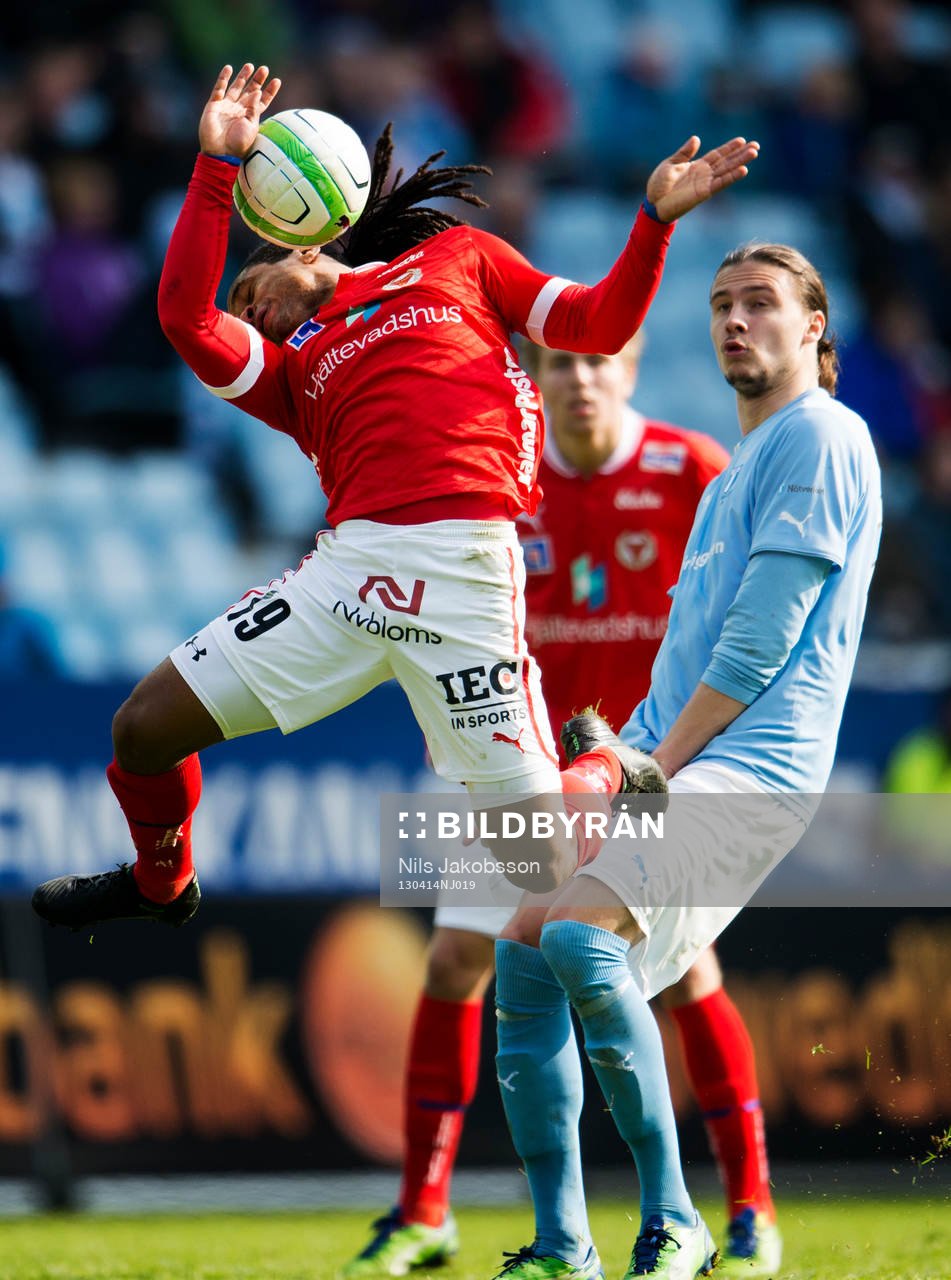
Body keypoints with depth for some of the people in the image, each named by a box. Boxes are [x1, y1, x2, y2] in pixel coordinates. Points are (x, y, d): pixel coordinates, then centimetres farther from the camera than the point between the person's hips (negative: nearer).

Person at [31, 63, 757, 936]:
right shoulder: (291, 366, 25)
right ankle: (162, 886, 32)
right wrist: (218, 165, 7)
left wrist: (657, 219, 4)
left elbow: (600, 325, 18)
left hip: (462, 565, -4)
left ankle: (609, 776, 25)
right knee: (145, 729, 3)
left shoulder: (456, 258, 22)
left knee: (537, 861, -9)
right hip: (347, 563, 4)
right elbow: (186, 315, 7)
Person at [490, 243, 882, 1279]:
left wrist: (660, 765, -12)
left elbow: (760, 640, -13)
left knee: (582, 936, -28)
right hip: (671, 772, 10)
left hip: (746, 771, -10)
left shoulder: (819, 436, -6)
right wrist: (623, 753, 15)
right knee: (524, 955, 2)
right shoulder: (739, 465, 25)